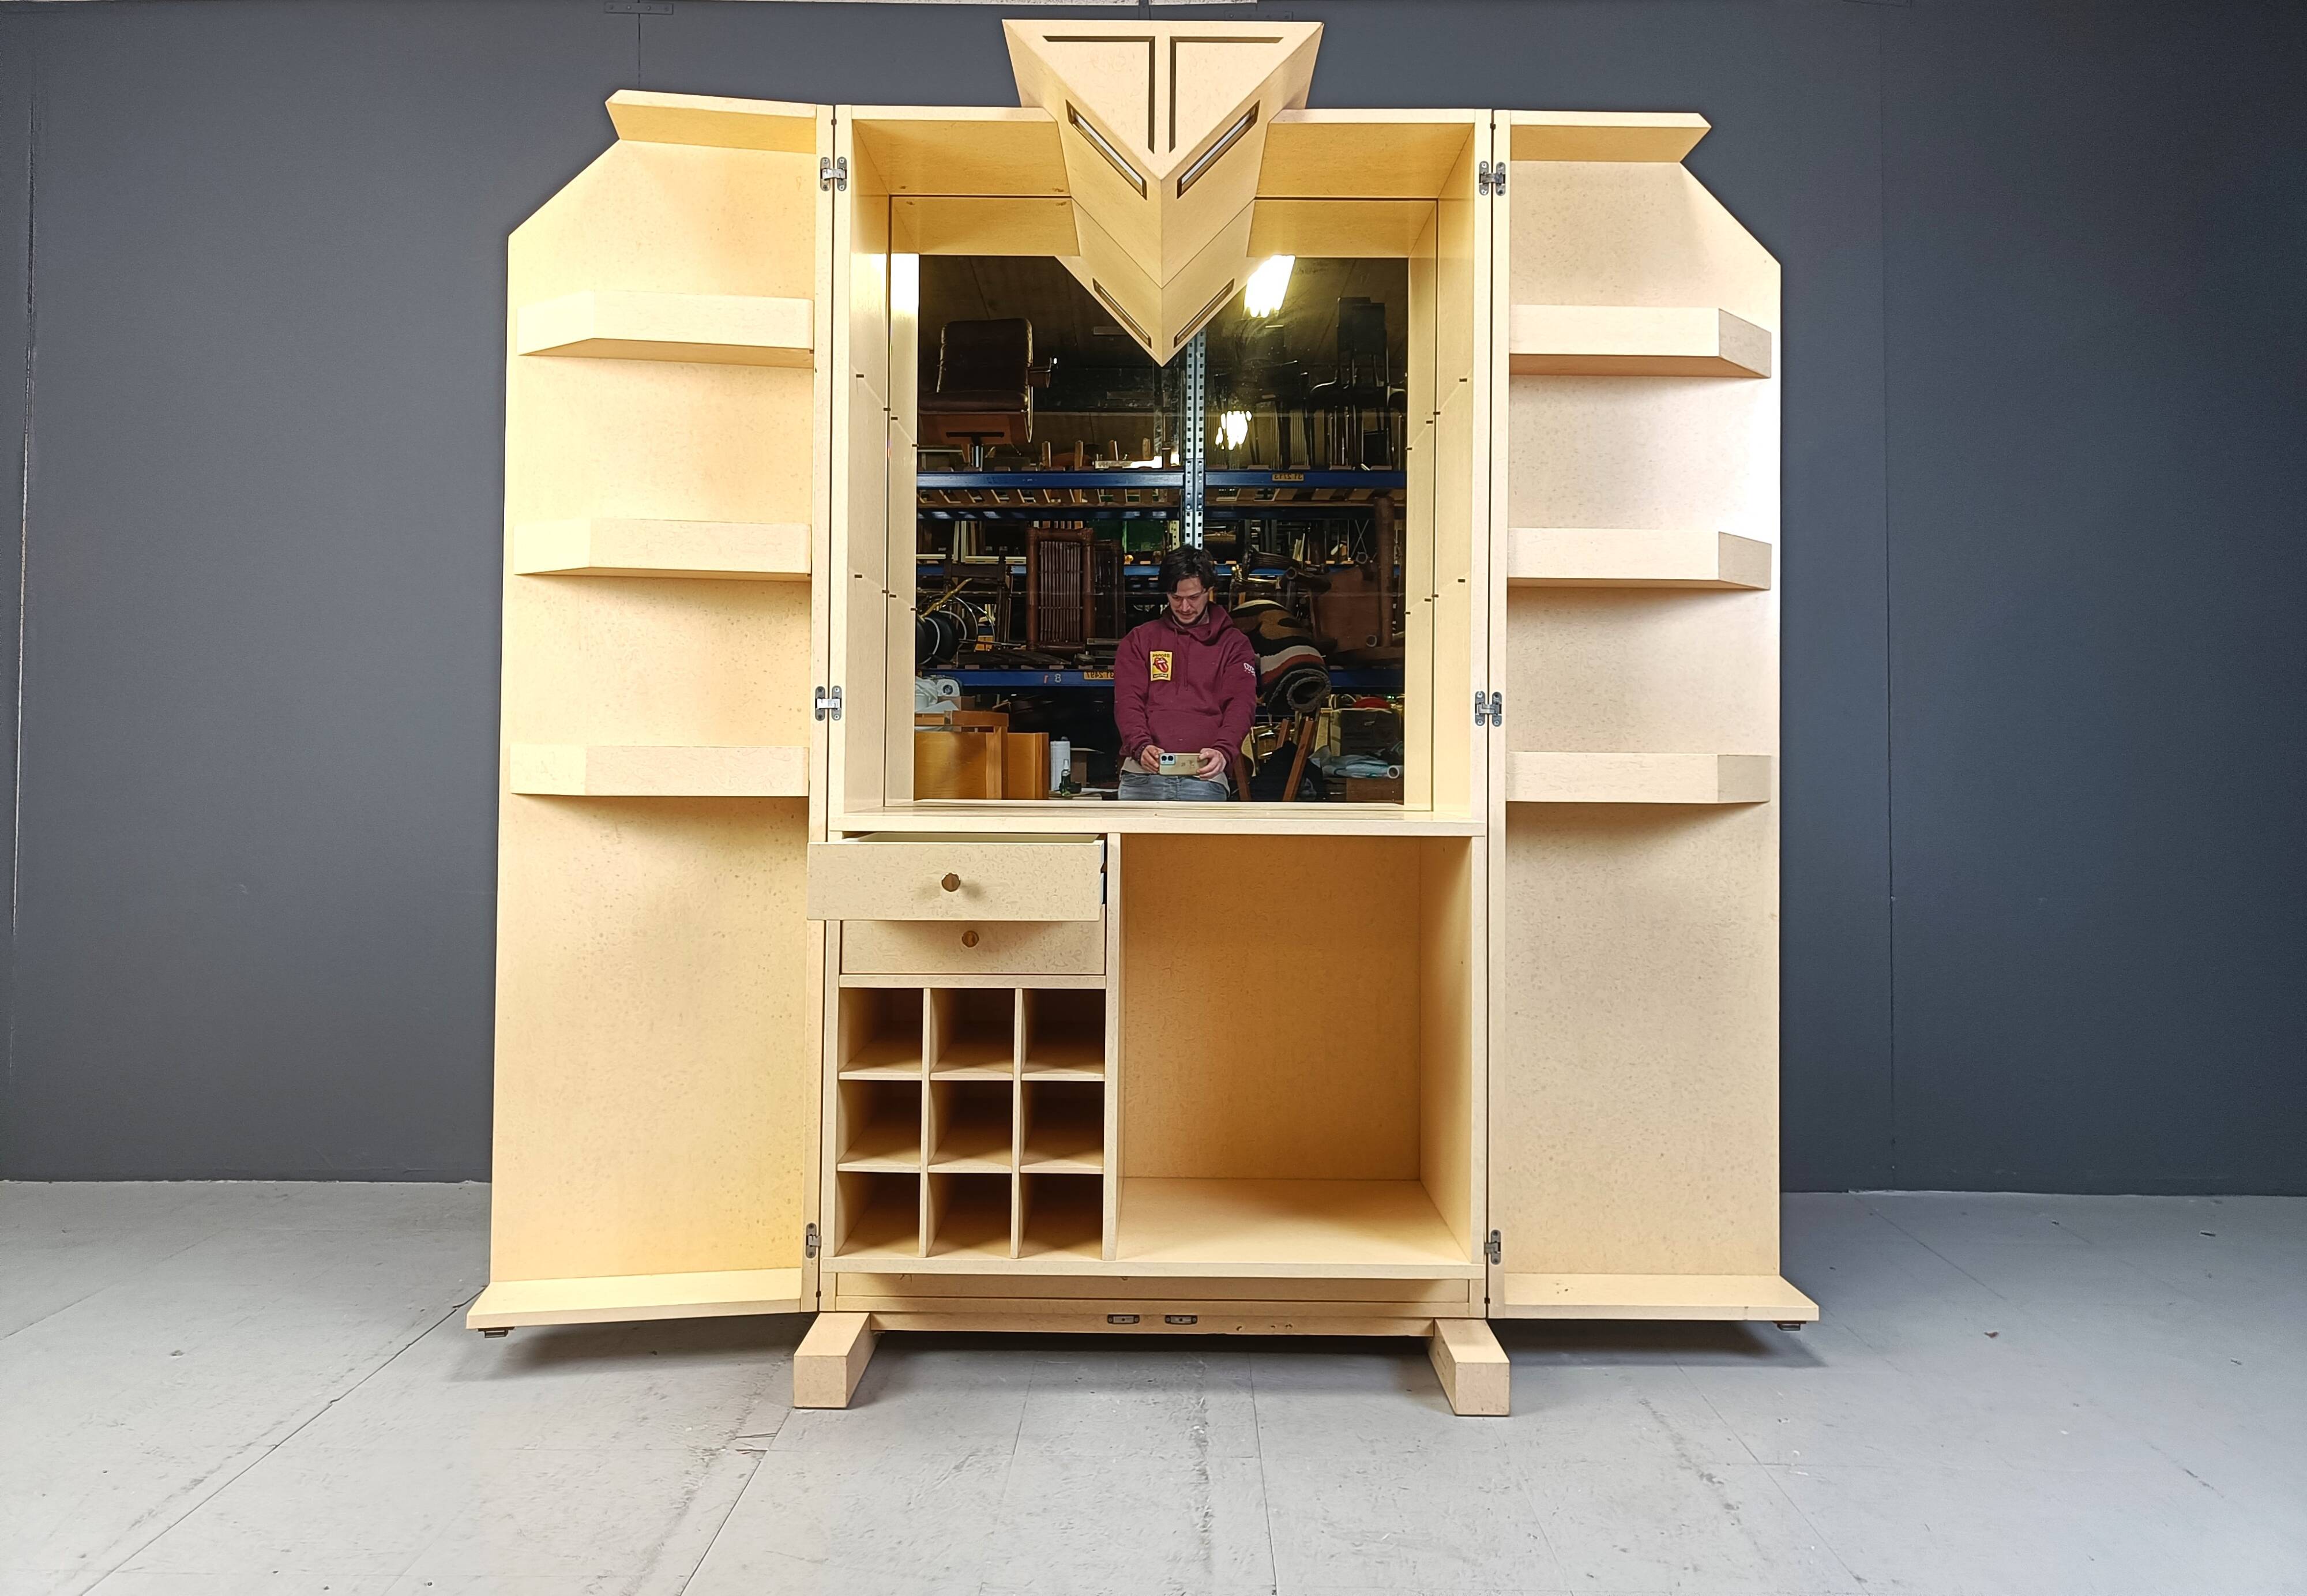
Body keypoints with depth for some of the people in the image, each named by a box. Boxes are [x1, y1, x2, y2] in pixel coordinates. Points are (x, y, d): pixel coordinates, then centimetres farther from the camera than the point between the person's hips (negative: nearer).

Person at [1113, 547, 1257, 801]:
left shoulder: (1233, 645, 16)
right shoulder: (1140, 640, 18)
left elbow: (1240, 705, 3)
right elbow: (1128, 701, 6)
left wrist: (1222, 751, -18)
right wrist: (1141, 746, -14)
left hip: (1204, 775, -1)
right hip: (1142, 773, 1)